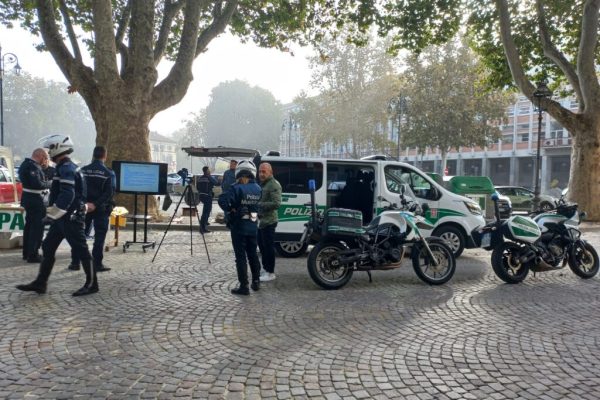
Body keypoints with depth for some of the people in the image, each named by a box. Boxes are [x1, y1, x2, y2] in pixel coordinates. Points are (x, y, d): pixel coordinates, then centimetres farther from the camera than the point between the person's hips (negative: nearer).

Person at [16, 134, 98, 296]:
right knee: (48, 248, 13)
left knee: (80, 250, -3)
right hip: (64, 216, 11)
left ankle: (91, 284, 5)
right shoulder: (65, 167, 16)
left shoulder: (66, 168, -17)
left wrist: (52, 213, -22)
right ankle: (40, 283, 21)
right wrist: (53, 213, 24)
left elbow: (67, 195, -27)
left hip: (70, 217, -11)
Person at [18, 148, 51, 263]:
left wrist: (43, 167, 2)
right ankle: (33, 255, -1)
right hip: (35, 200, -11)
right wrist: (50, 183, -12)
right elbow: (37, 184, -28)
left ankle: (27, 253, 26)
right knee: (37, 227, -5)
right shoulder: (33, 166, -19)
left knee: (29, 225, 17)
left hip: (28, 198, 11)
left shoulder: (26, 164, 13)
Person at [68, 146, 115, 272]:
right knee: (99, 236, 3)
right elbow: (109, 192, -16)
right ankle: (97, 264, 4)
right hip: (101, 209, -3)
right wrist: (96, 204, -16)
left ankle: (75, 262, 16)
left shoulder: (83, 170, 0)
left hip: (84, 207, 3)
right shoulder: (109, 173, -8)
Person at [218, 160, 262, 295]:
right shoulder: (257, 188, 2)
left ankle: (244, 286, 6)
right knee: (253, 254, 19)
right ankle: (256, 281, 28)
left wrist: (229, 211, -14)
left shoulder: (237, 188, -16)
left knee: (241, 257, 2)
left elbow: (222, 199, -26)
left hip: (239, 227, -5)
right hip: (253, 226, 5)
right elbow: (258, 204, 4)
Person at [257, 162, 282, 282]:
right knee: (262, 245, 18)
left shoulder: (274, 185, -14)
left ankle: (270, 272, 7)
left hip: (268, 222, -10)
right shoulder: (262, 184, 15)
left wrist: (259, 204, -23)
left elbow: (276, 204, -23)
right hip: (261, 221, 10)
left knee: (268, 247, -3)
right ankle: (265, 269, 31)